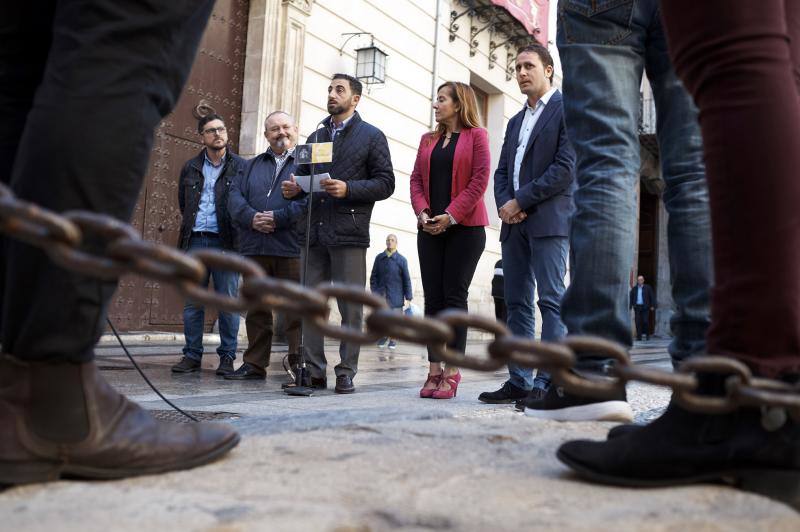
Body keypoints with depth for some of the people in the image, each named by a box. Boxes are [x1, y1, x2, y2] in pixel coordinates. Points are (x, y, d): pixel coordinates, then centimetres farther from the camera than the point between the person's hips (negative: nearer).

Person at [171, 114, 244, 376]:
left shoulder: (241, 166, 3)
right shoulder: (190, 168, 14)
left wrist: (234, 231, -2)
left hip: (226, 242, -3)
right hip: (195, 241, 4)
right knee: (192, 302, 4)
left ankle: (227, 357, 6)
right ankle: (192, 355, 12)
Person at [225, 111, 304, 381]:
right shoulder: (252, 165, 22)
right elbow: (235, 196, 9)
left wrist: (277, 218, -16)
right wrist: (252, 218, -11)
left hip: (291, 248, -4)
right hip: (254, 247, 5)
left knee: (296, 308, -5)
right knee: (256, 308, 9)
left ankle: (300, 365, 1)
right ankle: (254, 365, 17)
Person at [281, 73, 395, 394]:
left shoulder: (372, 136, 7)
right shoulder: (315, 137, 22)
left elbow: (385, 183, -2)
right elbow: (303, 176, 23)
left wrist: (348, 189, -15)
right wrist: (293, 189, 0)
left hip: (349, 233, -4)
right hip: (314, 232, 5)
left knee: (351, 307, -1)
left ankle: (346, 374, 6)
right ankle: (314, 371, 11)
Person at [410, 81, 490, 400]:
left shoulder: (476, 135, 2)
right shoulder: (428, 140, 18)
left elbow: (479, 180, -7)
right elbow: (416, 179, 12)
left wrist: (451, 215, -14)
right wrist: (422, 213, -6)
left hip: (464, 228, -5)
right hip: (430, 229, 5)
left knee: (454, 297, -5)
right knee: (433, 298, 2)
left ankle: (452, 373, -2)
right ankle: (434, 371, 6)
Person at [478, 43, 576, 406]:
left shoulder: (566, 108, 0)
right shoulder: (515, 121, 24)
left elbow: (566, 167, -11)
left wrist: (520, 201, -11)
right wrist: (504, 204, -1)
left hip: (549, 219, -7)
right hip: (515, 223, 8)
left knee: (552, 301, -8)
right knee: (517, 304, 6)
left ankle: (548, 383, -7)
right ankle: (519, 381, 10)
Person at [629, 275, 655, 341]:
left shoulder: (648, 288, 5)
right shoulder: (634, 289, 10)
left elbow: (652, 296, 3)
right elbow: (631, 298, 11)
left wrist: (652, 306, -4)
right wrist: (630, 306, 3)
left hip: (645, 307, -2)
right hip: (637, 307, 2)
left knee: (646, 321, -5)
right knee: (638, 322, -1)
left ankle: (647, 334, 12)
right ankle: (639, 336, 2)